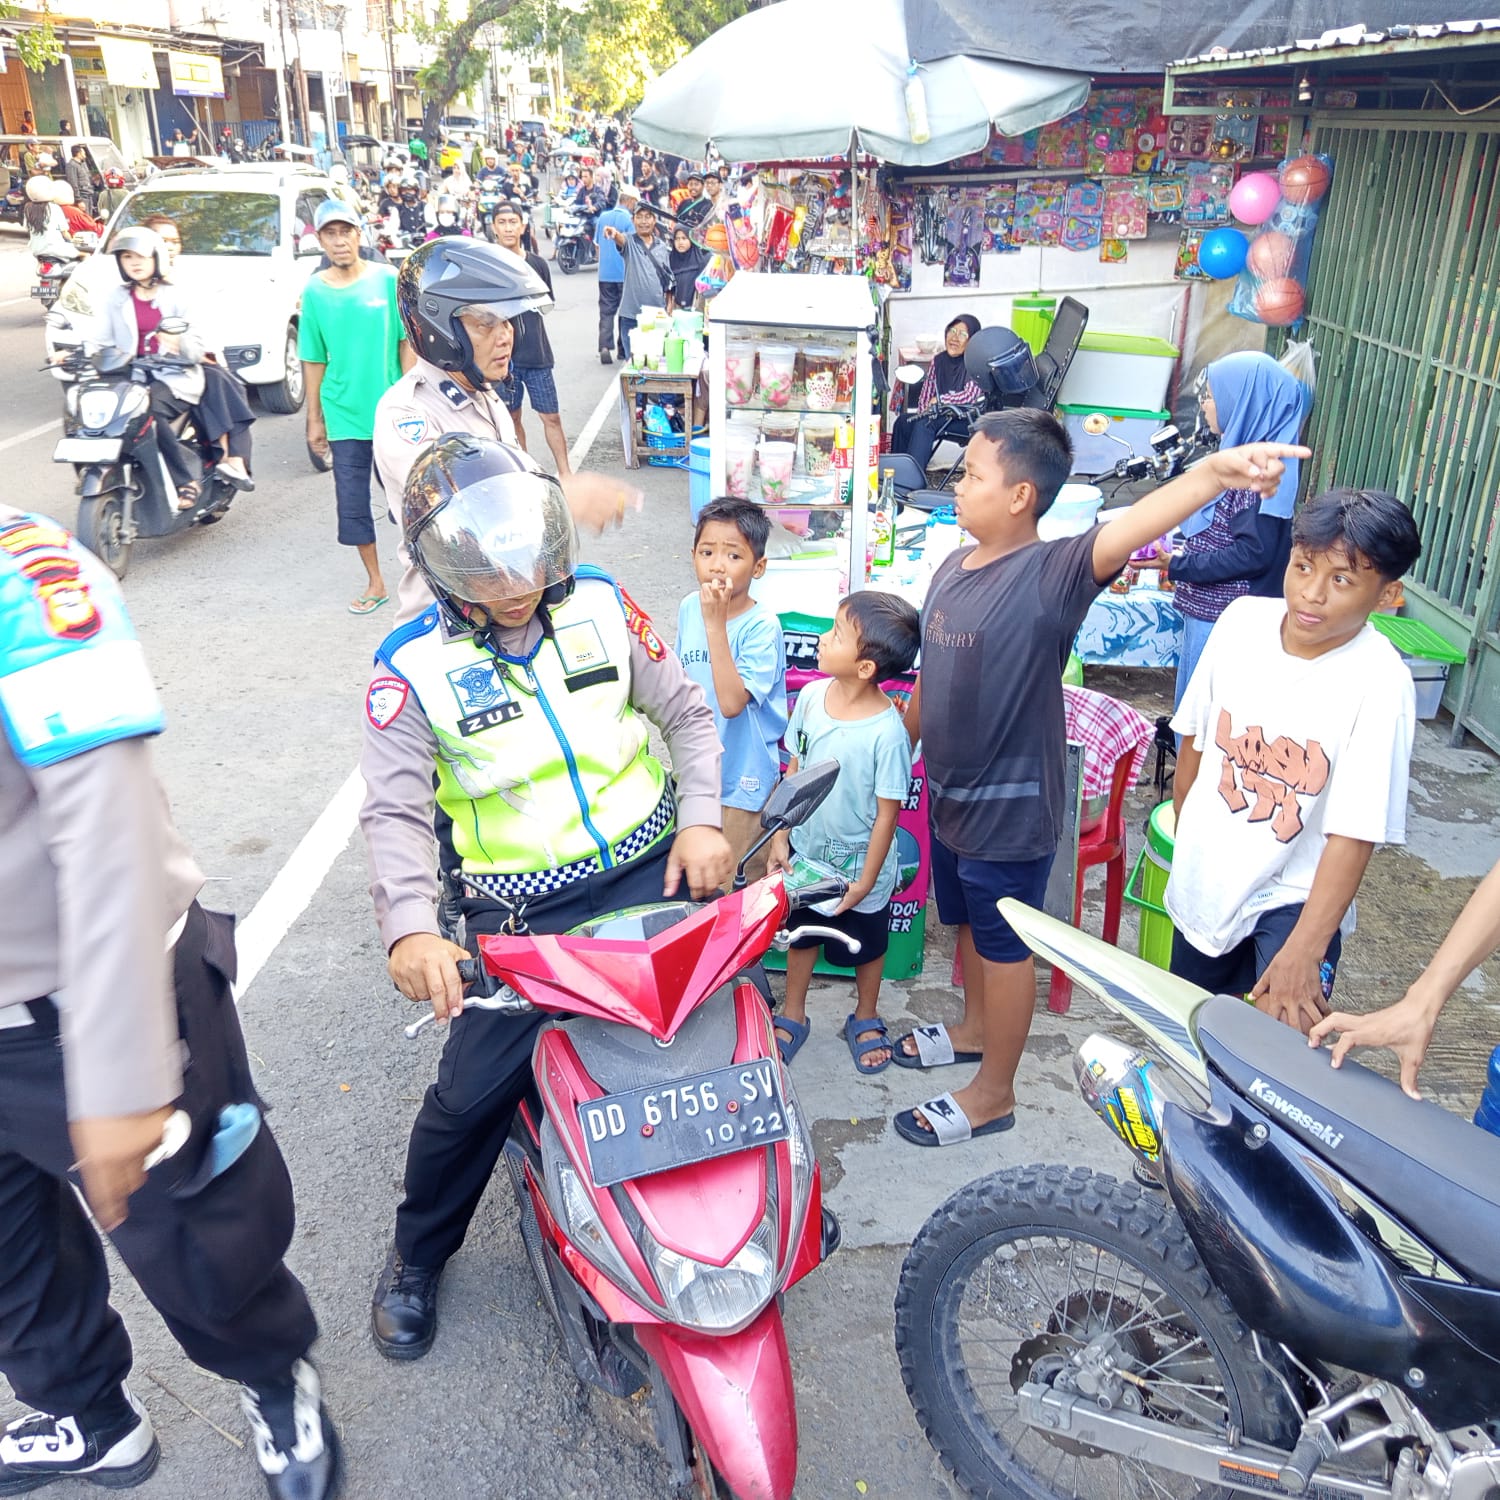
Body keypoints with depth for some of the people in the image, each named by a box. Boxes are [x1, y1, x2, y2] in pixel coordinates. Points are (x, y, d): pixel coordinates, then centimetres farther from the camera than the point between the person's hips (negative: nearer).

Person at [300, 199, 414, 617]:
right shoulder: (314, 291, 1)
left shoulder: (388, 280, -4)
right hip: (343, 413, 2)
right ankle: (375, 583, 20)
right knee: (352, 502, 5)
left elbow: (407, 343, -1)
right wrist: (314, 418, 7)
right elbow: (313, 360, 6)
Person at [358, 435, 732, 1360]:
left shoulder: (601, 605, -1)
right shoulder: (414, 666, -8)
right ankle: (418, 1256, 25)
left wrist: (701, 820, -8)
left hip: (651, 868, 3)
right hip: (522, 909, -2)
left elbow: (686, 713, 6)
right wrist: (410, 931, -29)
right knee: (470, 1094, -5)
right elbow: (394, 811, -13)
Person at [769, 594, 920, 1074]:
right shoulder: (811, 696, -13)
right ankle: (793, 1015, 45)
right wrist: (780, 835, 1)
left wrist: (866, 881, -14)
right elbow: (794, 769, 0)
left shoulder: (887, 732, -28)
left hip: (859, 863, -4)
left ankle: (865, 1017, 46)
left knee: (867, 944, 20)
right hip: (806, 852, 4)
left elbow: (887, 812, -19)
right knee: (802, 933, 23)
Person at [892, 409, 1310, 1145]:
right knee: (967, 922, 26)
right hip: (950, 794, 7)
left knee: (1004, 946, 11)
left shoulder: (1051, 574, -22)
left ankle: (994, 1091, 30)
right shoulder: (952, 569, 0)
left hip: (1010, 806, -7)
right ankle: (975, 1028, 51)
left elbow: (1126, 529, -42)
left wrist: (1211, 472, -60)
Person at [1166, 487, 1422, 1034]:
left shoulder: (1379, 684, -24)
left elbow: (1353, 835, -22)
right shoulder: (1243, 620, -11)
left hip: (1292, 895, -4)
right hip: (1204, 877, 5)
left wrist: (1304, 953, -23)